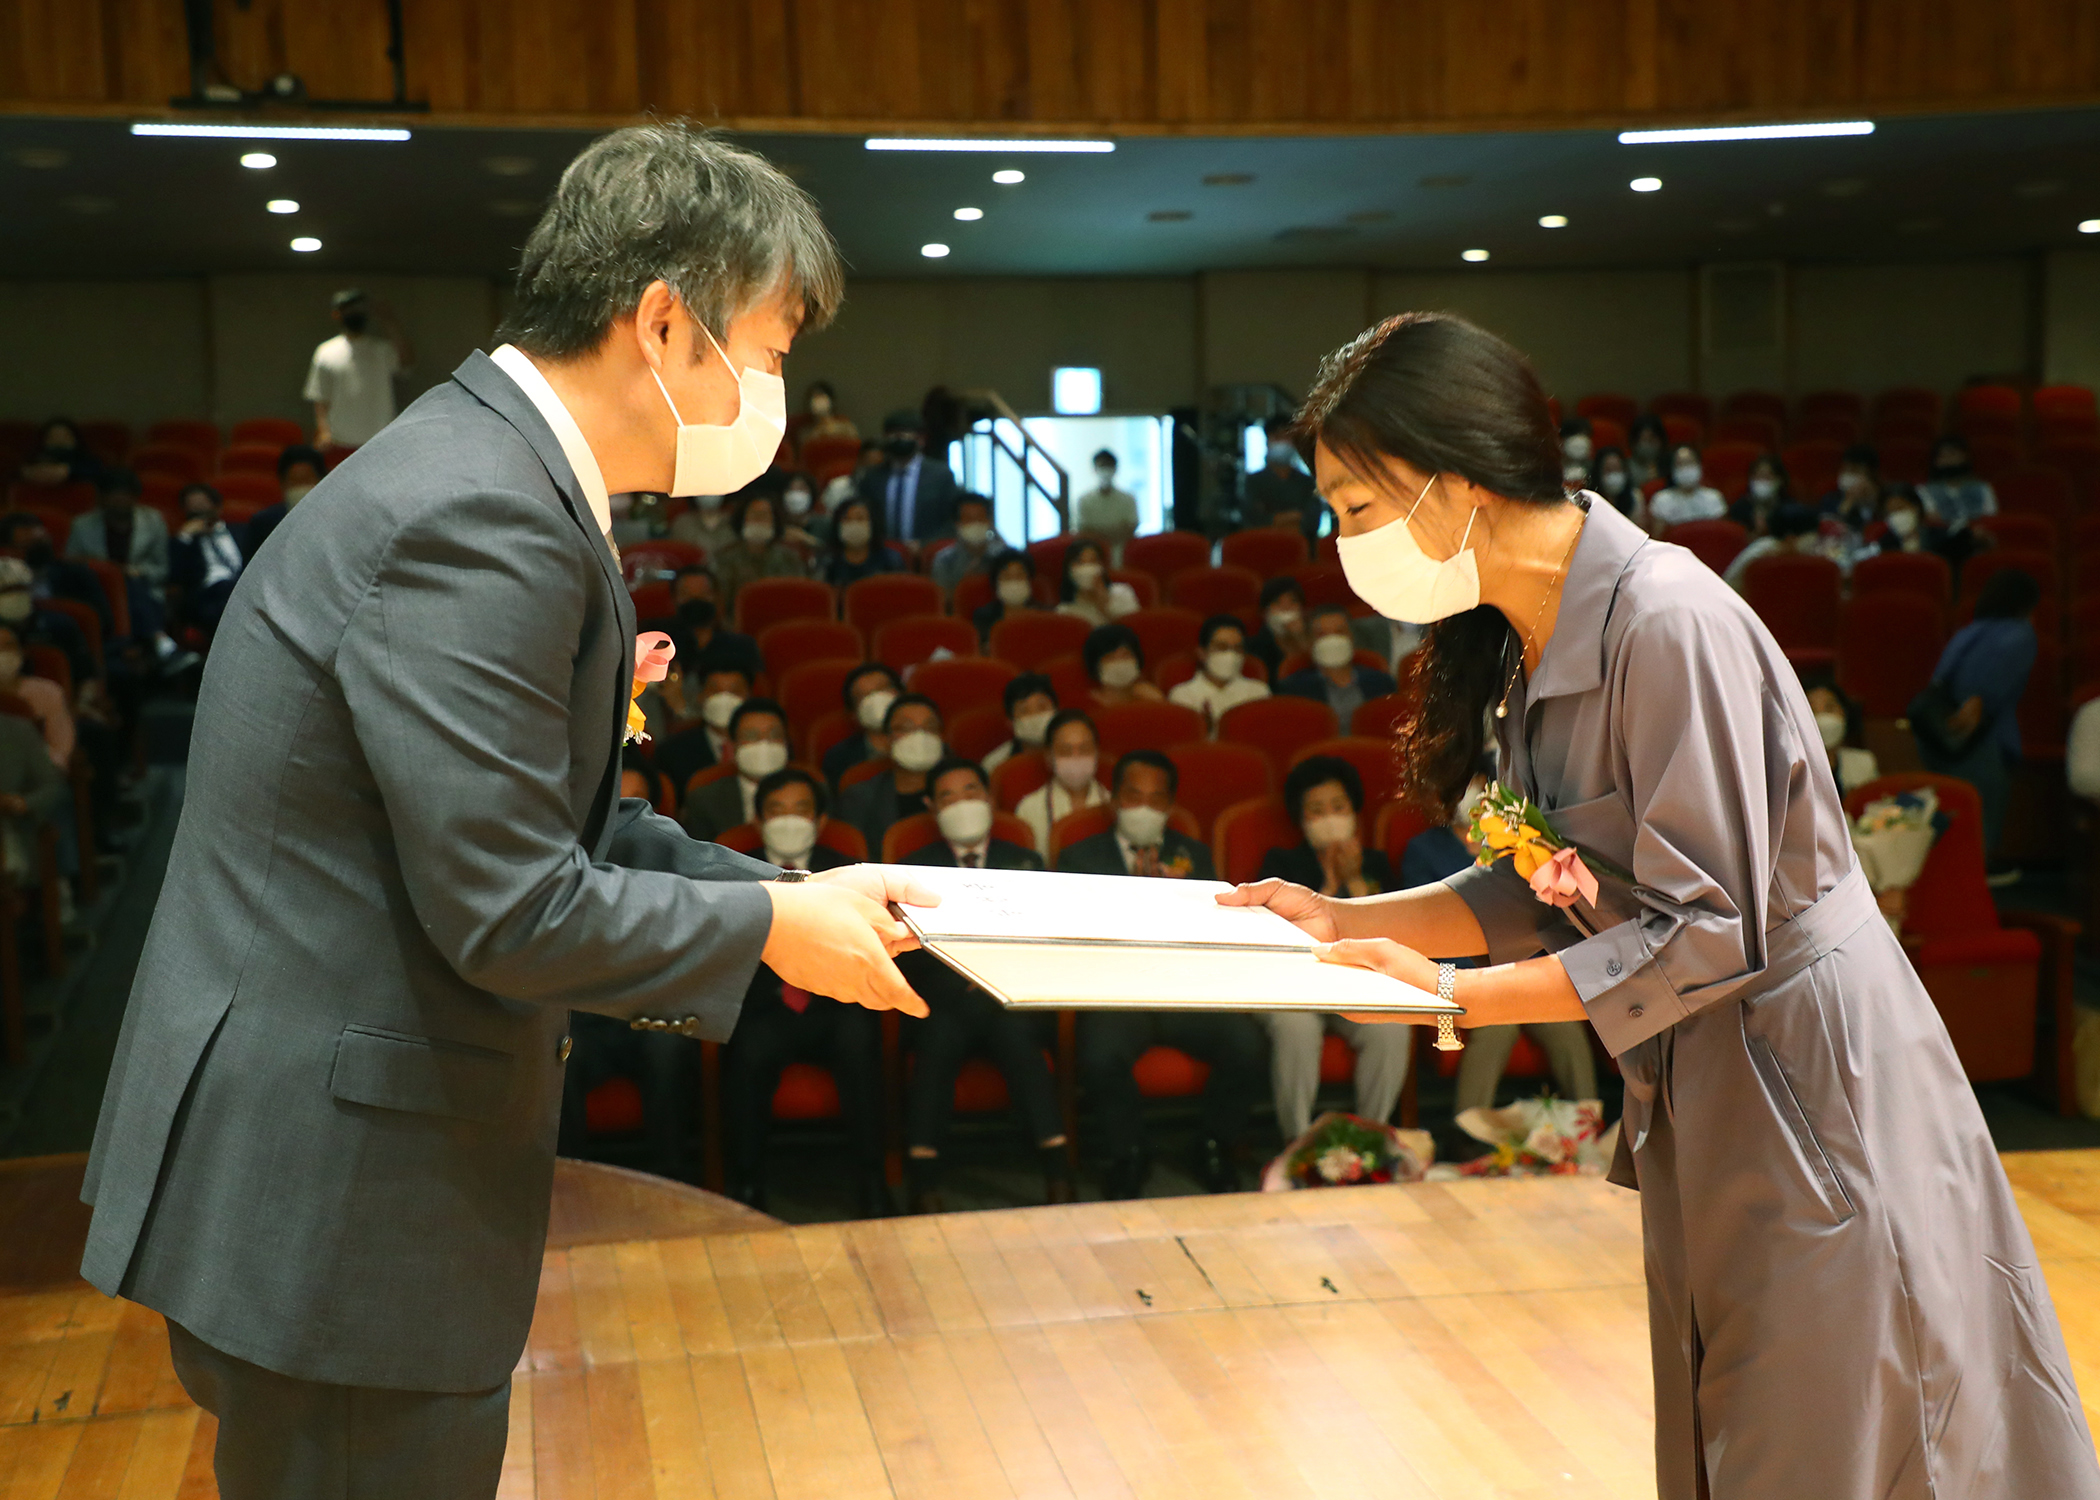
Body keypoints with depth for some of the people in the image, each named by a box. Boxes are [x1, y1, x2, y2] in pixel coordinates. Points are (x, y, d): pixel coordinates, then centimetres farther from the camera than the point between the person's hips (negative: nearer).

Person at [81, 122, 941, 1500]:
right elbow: (509, 910, -25)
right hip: (329, 1207, -10)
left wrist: (781, 889, 7)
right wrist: (771, 928, -11)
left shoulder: (494, 475, 10)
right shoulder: (479, 518, -23)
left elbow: (543, 819, 14)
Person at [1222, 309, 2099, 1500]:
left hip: (1806, 1078, -9)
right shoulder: (1524, 644, 3)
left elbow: (1704, 928, -24)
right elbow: (1552, 894, 7)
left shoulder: (1667, 623, -25)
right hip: (1700, 1093, 9)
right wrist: (1349, 921, -1)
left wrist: (1460, 996, -23)